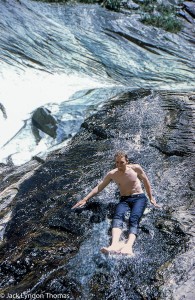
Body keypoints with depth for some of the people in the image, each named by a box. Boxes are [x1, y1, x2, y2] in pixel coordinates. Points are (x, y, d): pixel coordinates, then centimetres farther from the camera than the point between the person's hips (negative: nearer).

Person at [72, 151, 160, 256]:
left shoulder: (136, 168, -3)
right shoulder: (112, 174, 2)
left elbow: (146, 182, 10)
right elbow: (99, 187, 7)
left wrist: (151, 198, 14)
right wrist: (85, 199, 3)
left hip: (139, 198, -1)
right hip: (124, 200, 2)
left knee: (134, 219, -33)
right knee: (118, 216, -33)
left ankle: (128, 245, -56)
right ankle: (115, 244, -56)